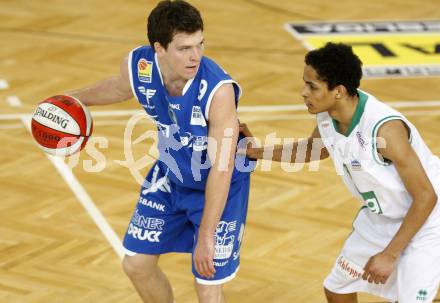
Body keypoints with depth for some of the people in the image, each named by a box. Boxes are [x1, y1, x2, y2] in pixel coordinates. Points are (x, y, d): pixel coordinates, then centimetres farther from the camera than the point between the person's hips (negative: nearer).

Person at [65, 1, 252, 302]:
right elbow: (119, 87, 7)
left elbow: (222, 168, -33)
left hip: (220, 187, -5)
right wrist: (75, 98, 19)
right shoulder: (137, 66, -22)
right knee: (136, 264, 14)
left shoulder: (218, 89, -37)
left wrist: (206, 236, -31)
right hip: (170, 176, 6)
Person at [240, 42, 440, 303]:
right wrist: (257, 151, 6)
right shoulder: (327, 116, -12)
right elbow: (312, 150, 15)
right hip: (380, 217, 8)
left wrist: (389, 255, -25)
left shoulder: (385, 128, -34)